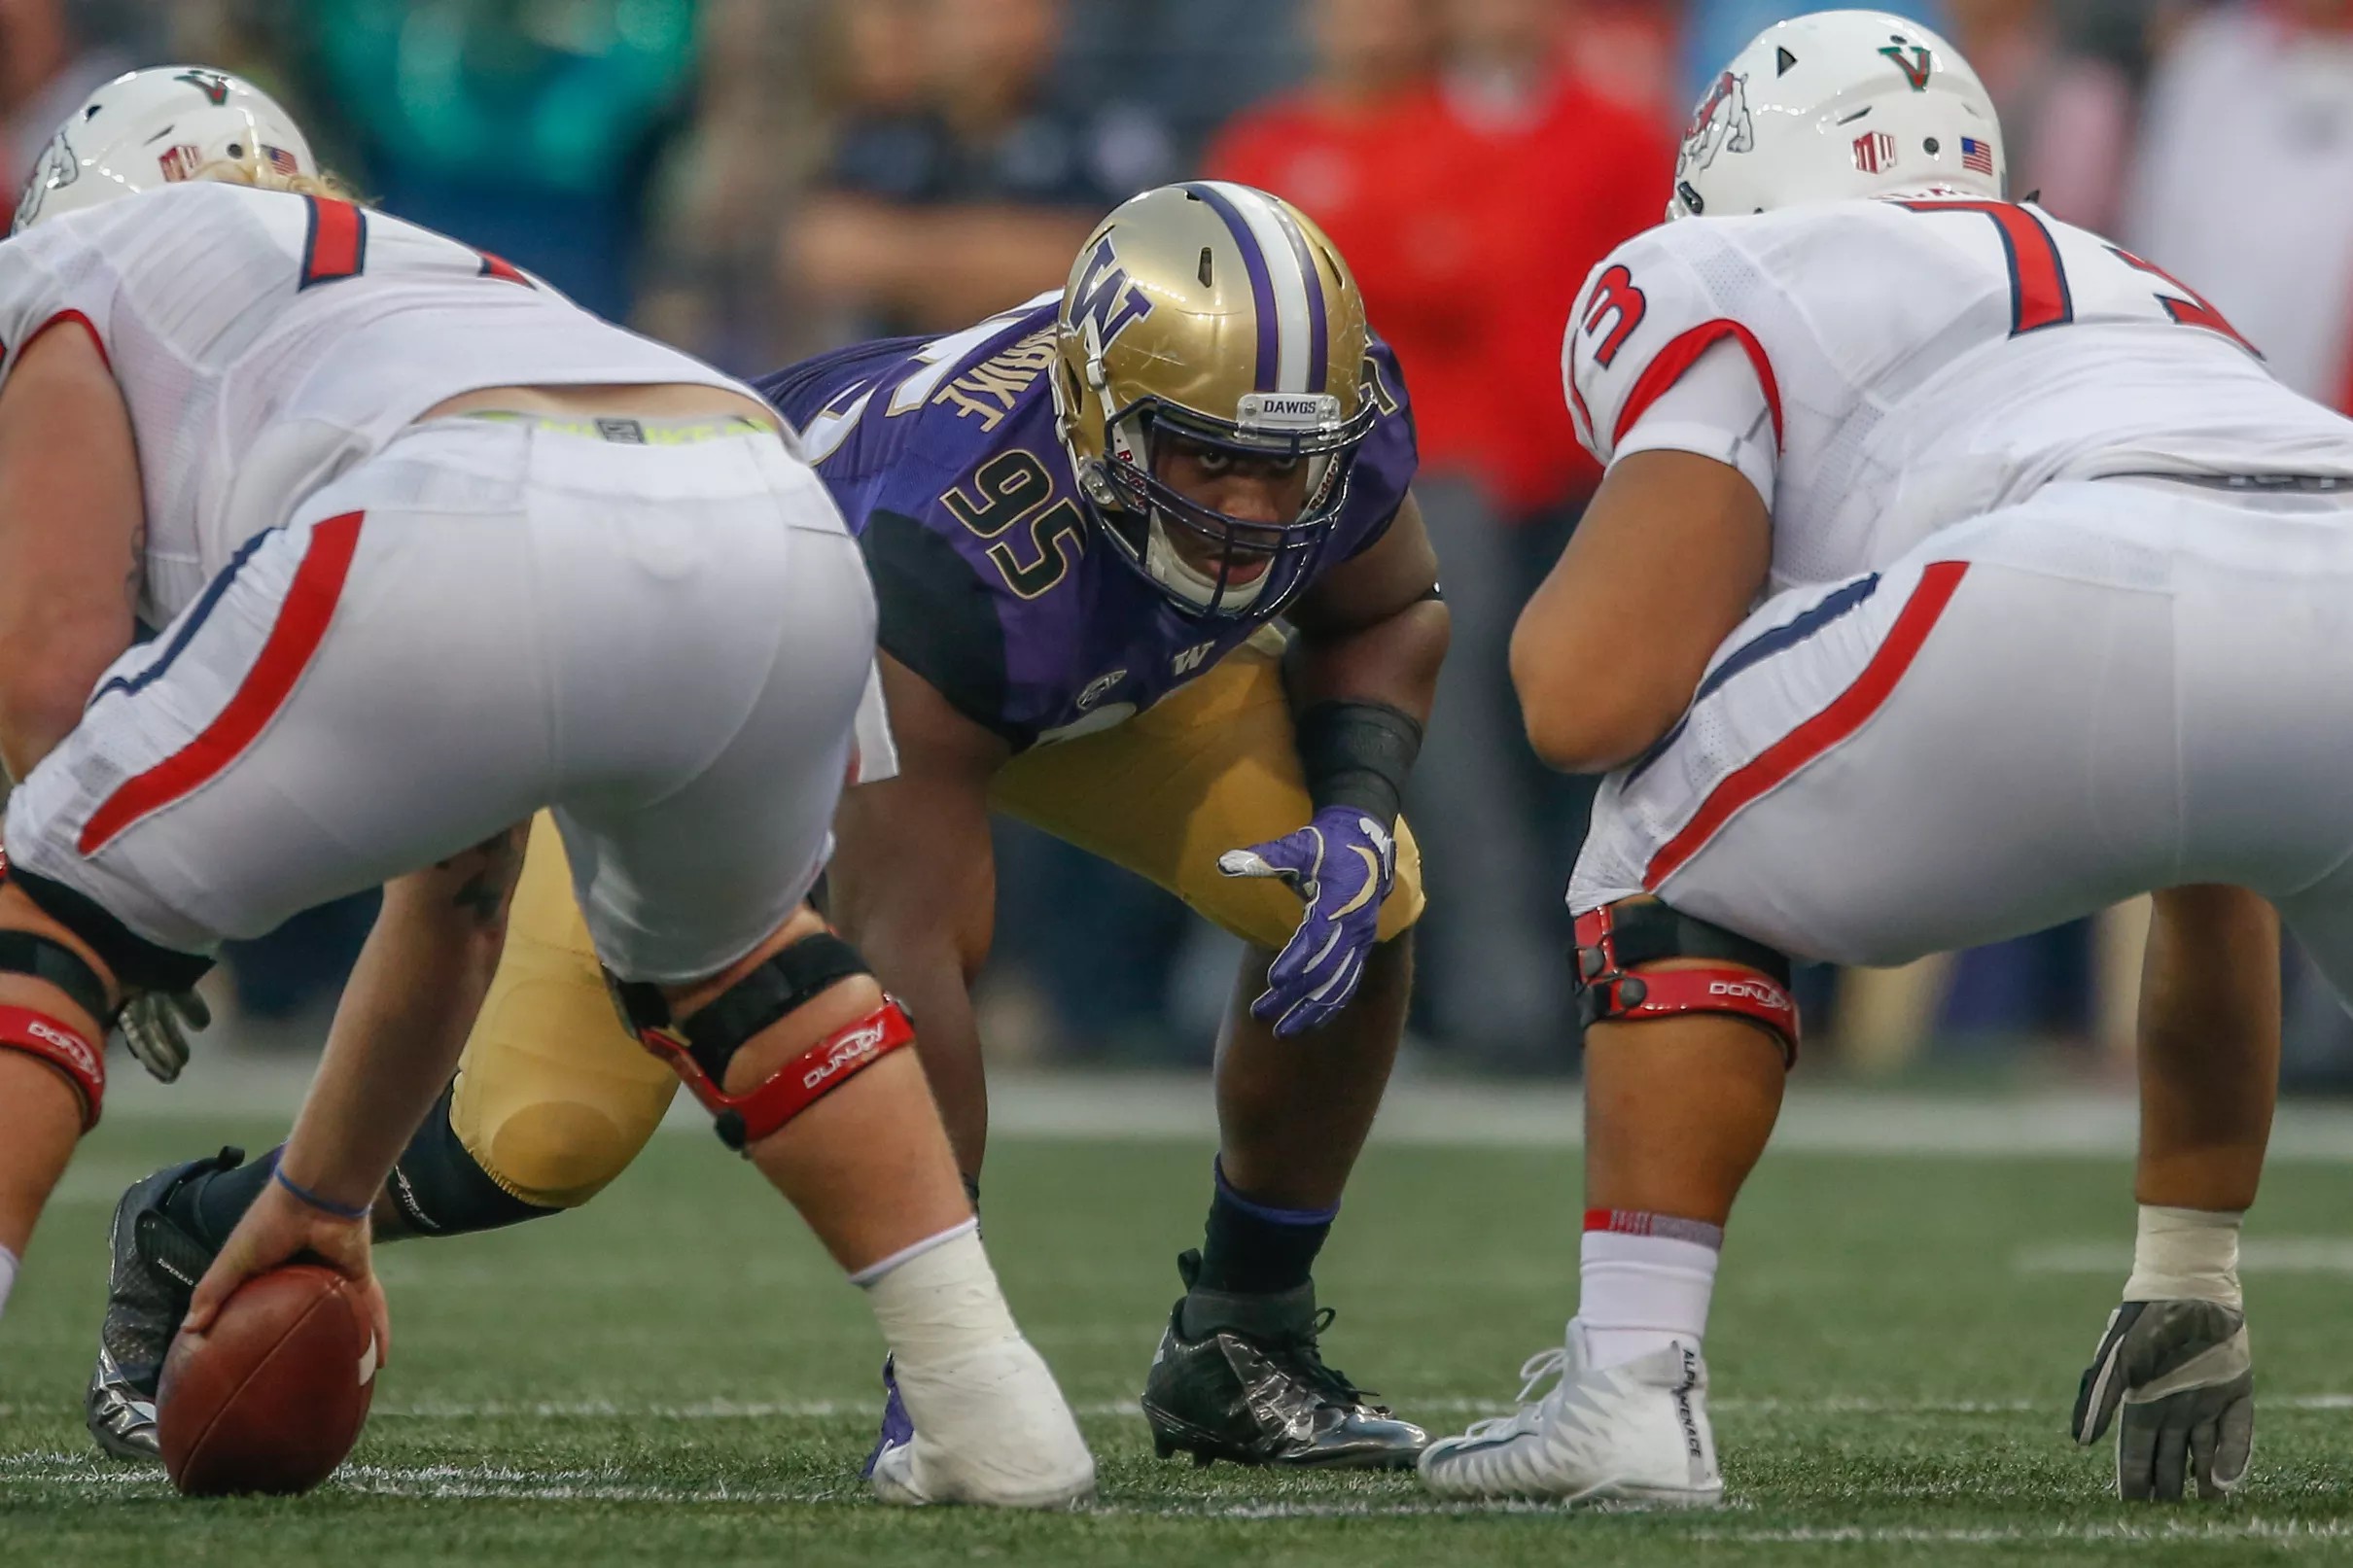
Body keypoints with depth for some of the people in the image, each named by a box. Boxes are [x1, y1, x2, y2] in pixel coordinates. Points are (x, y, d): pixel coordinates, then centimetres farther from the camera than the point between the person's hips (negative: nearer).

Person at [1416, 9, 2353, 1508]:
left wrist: (1559, 615, 36)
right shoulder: (2148, 298, 43)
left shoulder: (1729, 289, 24)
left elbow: (1591, 696, 9)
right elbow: (2216, 903, 48)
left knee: (1678, 859, 20)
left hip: (2108, 599, -5)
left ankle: (1635, 1378, 7)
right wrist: (2191, 1281, 56)